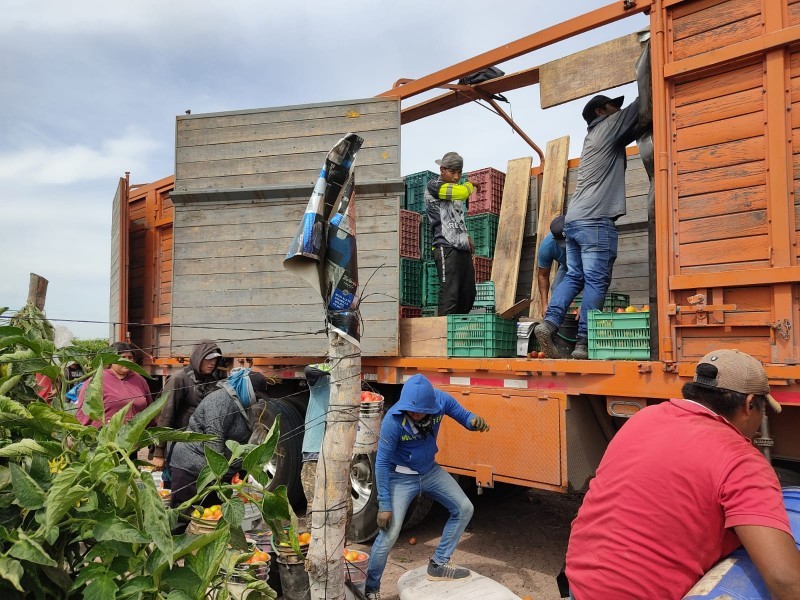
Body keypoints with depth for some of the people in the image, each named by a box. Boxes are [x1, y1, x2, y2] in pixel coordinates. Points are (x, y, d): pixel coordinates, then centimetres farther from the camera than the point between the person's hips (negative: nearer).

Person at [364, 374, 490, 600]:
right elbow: (382, 462, -23)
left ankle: (438, 565, 18)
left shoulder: (441, 400, -23)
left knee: (464, 508, 4)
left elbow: (463, 415, -5)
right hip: (402, 477, -5)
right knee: (389, 533, -9)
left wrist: (474, 421, -32)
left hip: (431, 471, 5)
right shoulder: (393, 420, -33)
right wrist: (384, 504, -20)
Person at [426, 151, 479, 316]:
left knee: (468, 295, 7)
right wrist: (470, 184, 2)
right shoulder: (433, 186, -3)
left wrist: (467, 238, 16)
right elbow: (462, 192, -21)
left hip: (463, 249, 9)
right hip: (446, 249, -9)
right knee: (449, 295, -14)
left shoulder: (456, 190, 23)